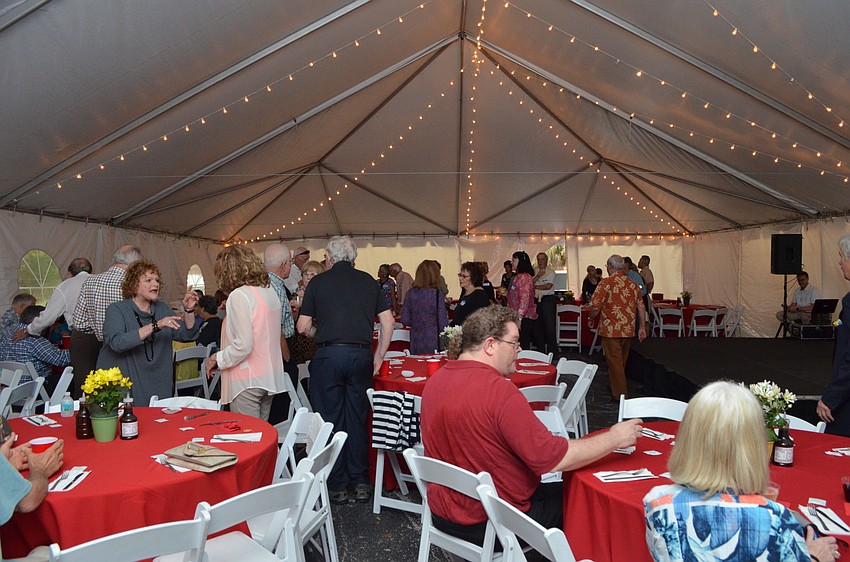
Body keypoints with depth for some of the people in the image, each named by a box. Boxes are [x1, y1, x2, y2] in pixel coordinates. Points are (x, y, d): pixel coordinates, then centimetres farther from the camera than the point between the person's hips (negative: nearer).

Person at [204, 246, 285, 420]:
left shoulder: (239, 295, -14)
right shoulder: (270, 291, 8)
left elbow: (243, 345, -19)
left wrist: (217, 359, -5)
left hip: (247, 380, -8)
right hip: (271, 378, 8)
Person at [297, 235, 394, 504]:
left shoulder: (318, 282, 4)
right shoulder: (369, 281, 10)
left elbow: (303, 327, 3)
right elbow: (388, 321, 7)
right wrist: (379, 357, 14)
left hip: (328, 355, -2)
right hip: (361, 355, 3)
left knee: (330, 420, 7)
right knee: (357, 419, 13)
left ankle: (337, 486, 15)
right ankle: (360, 482, 20)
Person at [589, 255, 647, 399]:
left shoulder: (605, 283, -12)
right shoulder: (632, 284, 5)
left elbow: (595, 307, -17)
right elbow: (641, 307, 8)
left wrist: (591, 318, 2)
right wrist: (642, 327, 14)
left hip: (611, 330, -6)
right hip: (628, 330, 6)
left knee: (615, 362, 2)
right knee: (622, 361, 21)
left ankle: (621, 395, 6)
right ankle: (618, 387, 37)